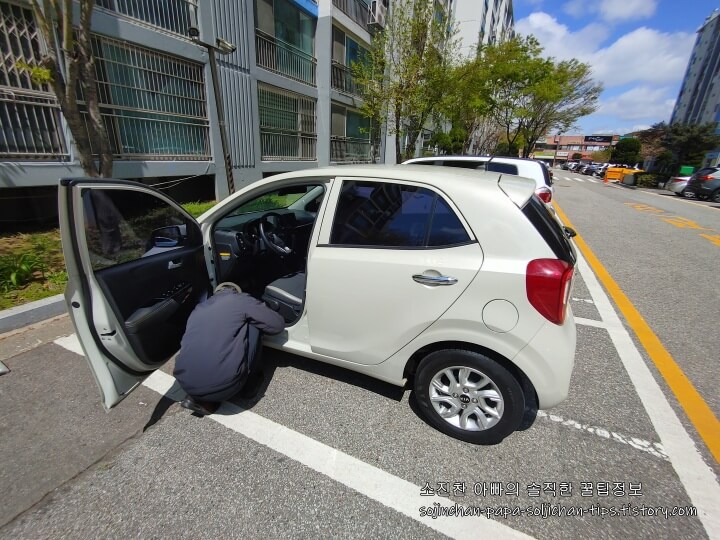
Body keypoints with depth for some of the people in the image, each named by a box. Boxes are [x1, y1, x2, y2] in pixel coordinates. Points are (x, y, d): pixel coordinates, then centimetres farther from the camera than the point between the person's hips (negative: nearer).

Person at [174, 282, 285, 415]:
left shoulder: (198, 309, 21)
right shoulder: (241, 300, 5)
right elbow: (278, 324, 8)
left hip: (186, 385, 6)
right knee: (254, 326, 12)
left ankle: (200, 399, 17)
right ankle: (251, 384, 21)